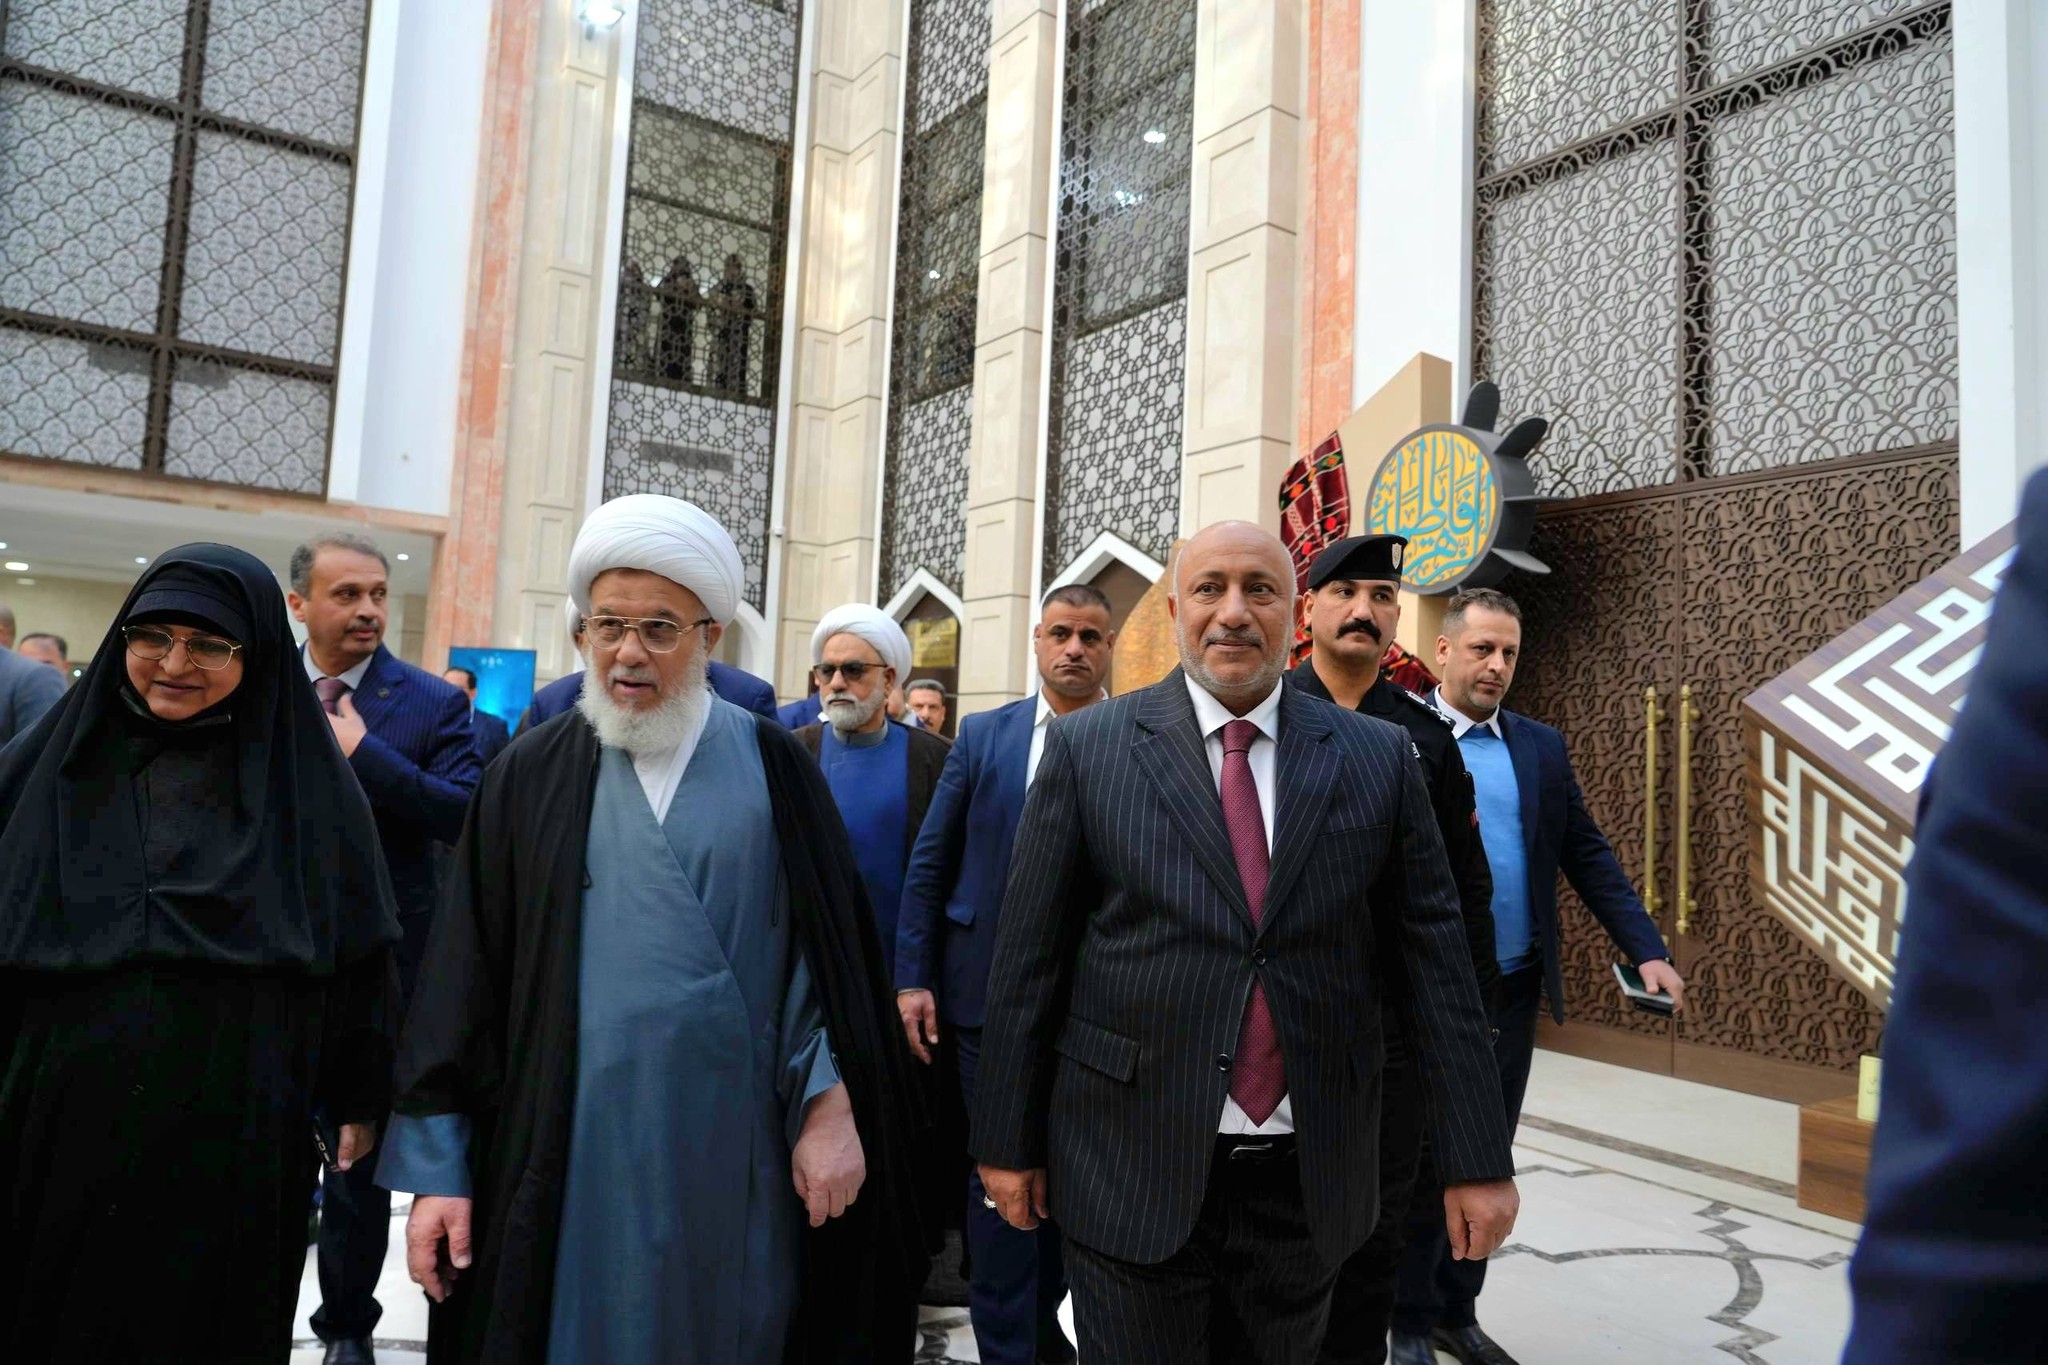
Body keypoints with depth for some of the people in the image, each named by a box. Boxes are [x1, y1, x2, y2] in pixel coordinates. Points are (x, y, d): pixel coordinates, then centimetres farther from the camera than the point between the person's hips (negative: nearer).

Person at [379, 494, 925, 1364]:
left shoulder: (773, 765, 0)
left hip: (733, 1149, 0)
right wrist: (437, 1162, 0)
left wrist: (830, 1109, -6)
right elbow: (465, 973, 1)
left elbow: (830, 947, 0)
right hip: (569, 1152, 0)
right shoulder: (530, 777, 1)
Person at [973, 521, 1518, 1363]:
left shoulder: (1377, 757, 1)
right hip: (1132, 1169, -2)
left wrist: (1478, 1157, 0)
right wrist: (1006, 1140, 0)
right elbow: (1028, 958, -2)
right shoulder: (1088, 747, -4)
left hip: (1310, 1178, 2)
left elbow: (1434, 959, 1)